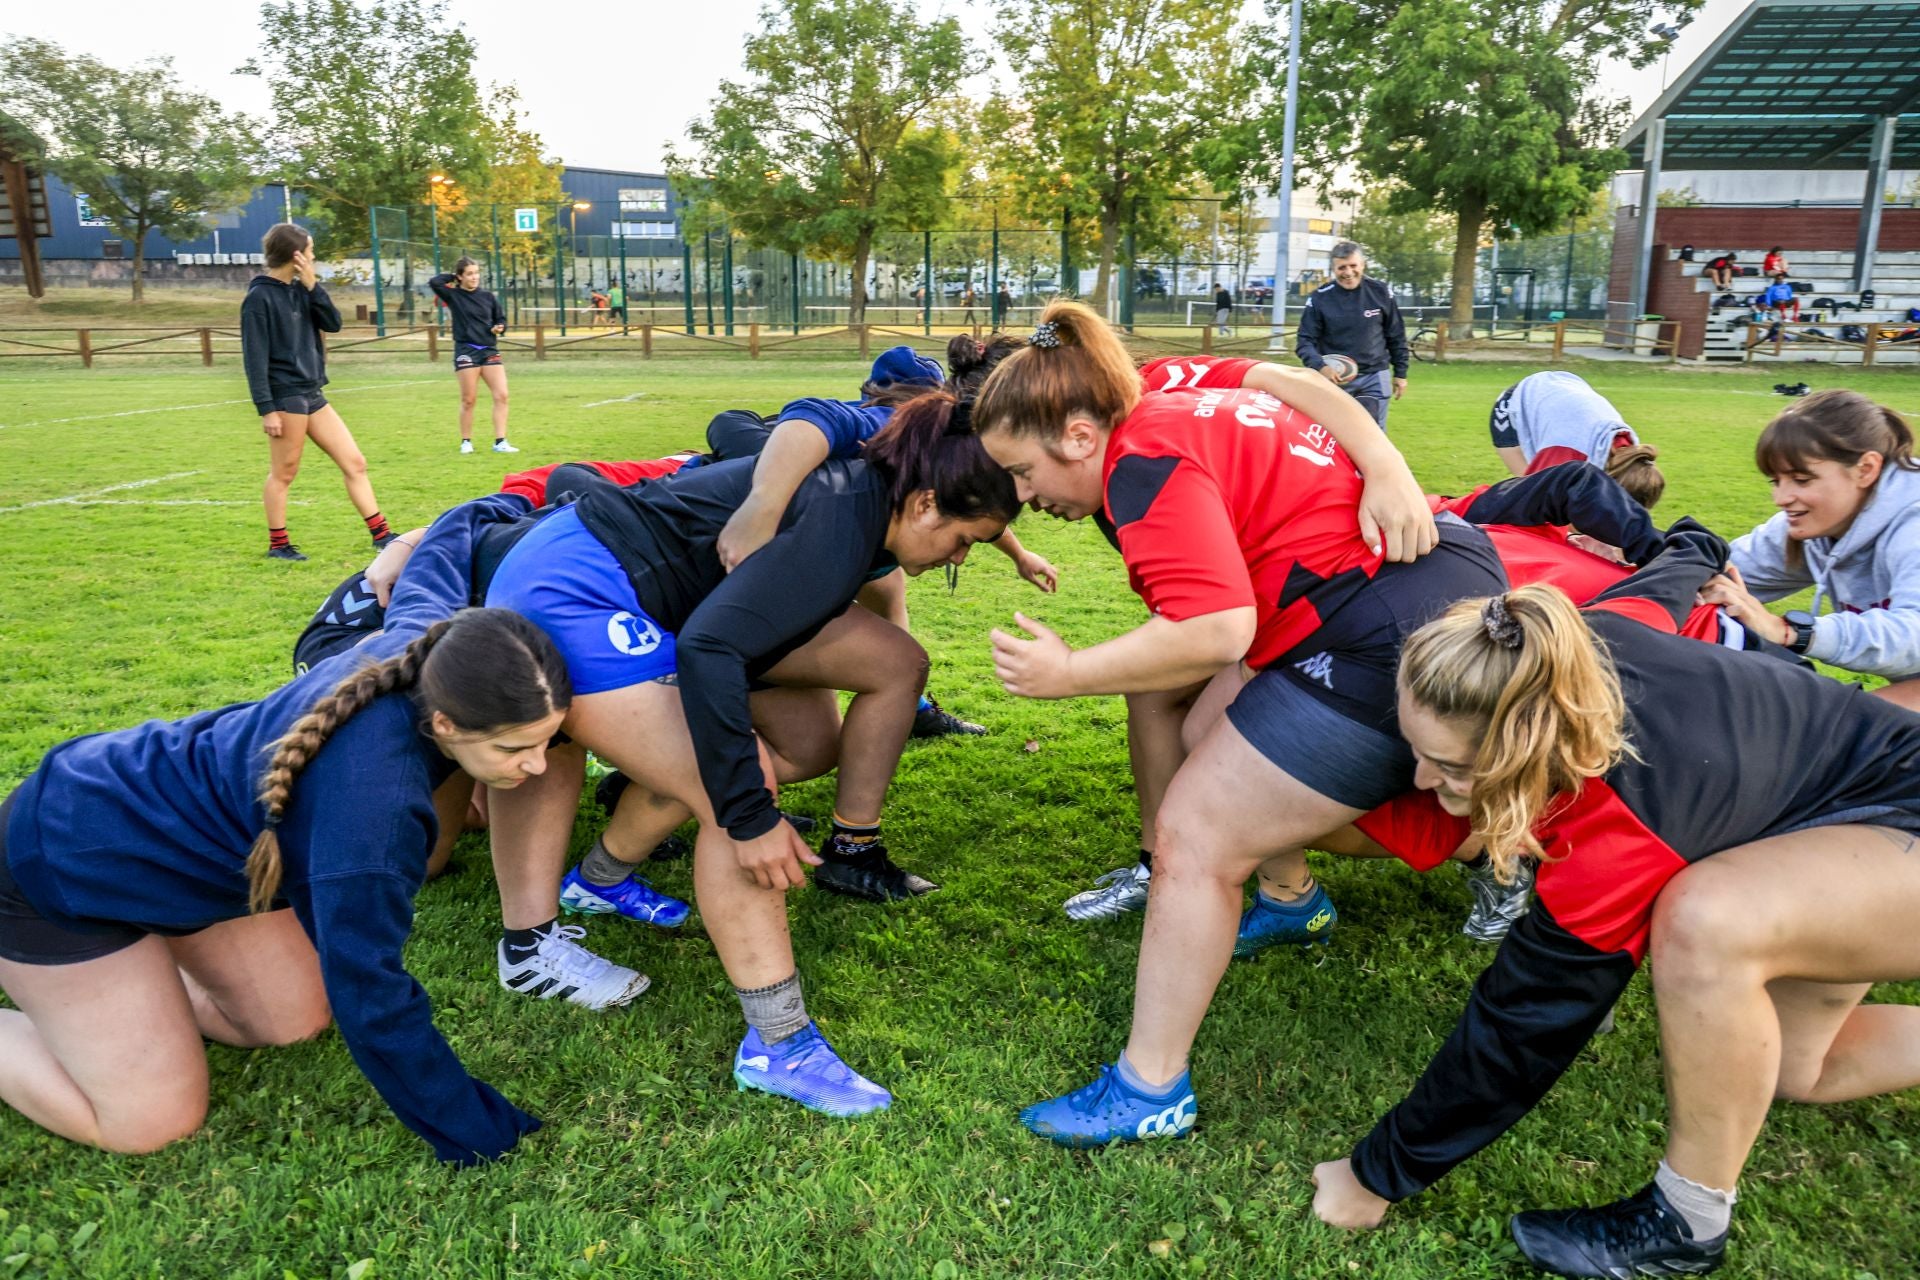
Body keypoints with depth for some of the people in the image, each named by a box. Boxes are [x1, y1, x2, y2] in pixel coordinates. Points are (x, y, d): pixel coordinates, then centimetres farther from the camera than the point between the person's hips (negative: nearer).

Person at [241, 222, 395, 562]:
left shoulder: (300, 289, 11)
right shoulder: (260, 297, -10)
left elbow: (333, 324, 4)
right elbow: (254, 357, -13)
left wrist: (313, 286, -6)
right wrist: (266, 409, -17)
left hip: (311, 393, 8)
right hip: (284, 395, -8)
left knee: (354, 462, 5)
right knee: (284, 472, 1)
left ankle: (381, 535, 9)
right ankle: (278, 544, 14)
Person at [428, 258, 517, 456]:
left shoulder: (488, 297, 9)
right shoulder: (453, 295, 1)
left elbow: (501, 319, 15)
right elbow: (434, 282, -15)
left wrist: (499, 328, -6)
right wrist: (452, 277, 1)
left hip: (489, 350, 3)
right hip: (466, 351, -3)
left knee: (501, 396, -7)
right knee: (468, 400, 0)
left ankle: (500, 442, -3)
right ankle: (466, 442, 14)